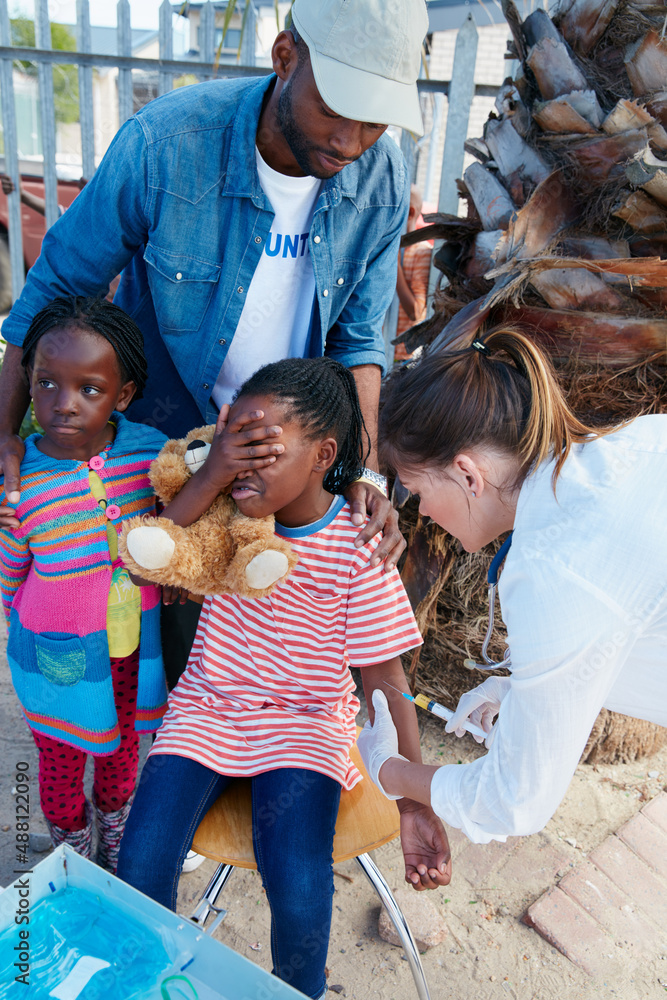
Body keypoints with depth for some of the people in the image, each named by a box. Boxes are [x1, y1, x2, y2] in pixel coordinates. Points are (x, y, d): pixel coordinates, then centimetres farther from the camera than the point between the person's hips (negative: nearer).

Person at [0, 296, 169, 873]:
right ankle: (73, 855, 52)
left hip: (132, 646, 3)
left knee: (122, 750, 27)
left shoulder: (148, 449, -16)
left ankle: (116, 839, 58)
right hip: (60, 655, -2)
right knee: (61, 765, 20)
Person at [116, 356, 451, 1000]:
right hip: (207, 708, 3)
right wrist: (209, 476, -26)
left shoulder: (356, 547, -16)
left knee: (299, 899, -18)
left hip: (306, 726, -3)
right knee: (139, 871, -11)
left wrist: (415, 806, -17)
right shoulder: (232, 510, -5)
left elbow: (387, 683, -12)